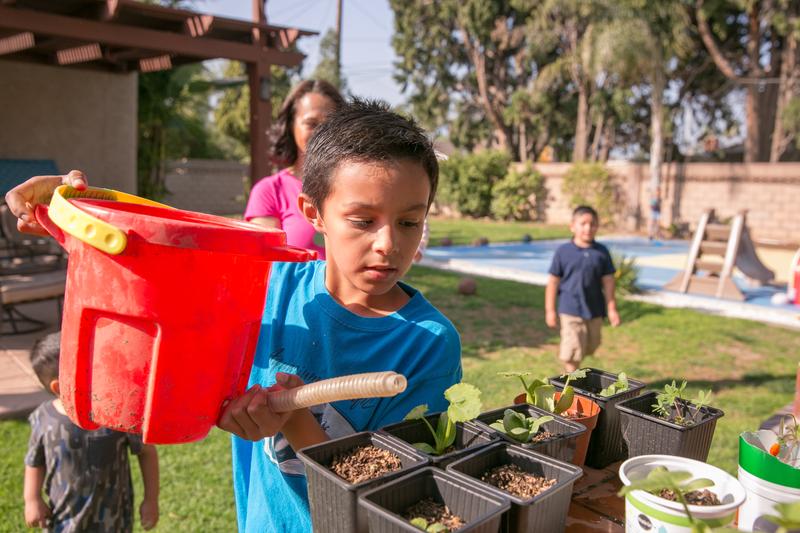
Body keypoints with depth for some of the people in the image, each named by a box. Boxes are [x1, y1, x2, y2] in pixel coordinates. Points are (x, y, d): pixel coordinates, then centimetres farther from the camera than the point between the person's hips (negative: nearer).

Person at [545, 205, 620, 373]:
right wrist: (550, 310, -5)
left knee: (590, 347, 18)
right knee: (573, 350, -5)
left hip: (595, 310, 4)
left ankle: (570, 367, 44)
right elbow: (553, 282, -4)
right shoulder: (563, 252, -7)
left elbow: (608, 281, 4)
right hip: (570, 310, -4)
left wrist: (611, 309, 2)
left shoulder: (601, 252, 0)